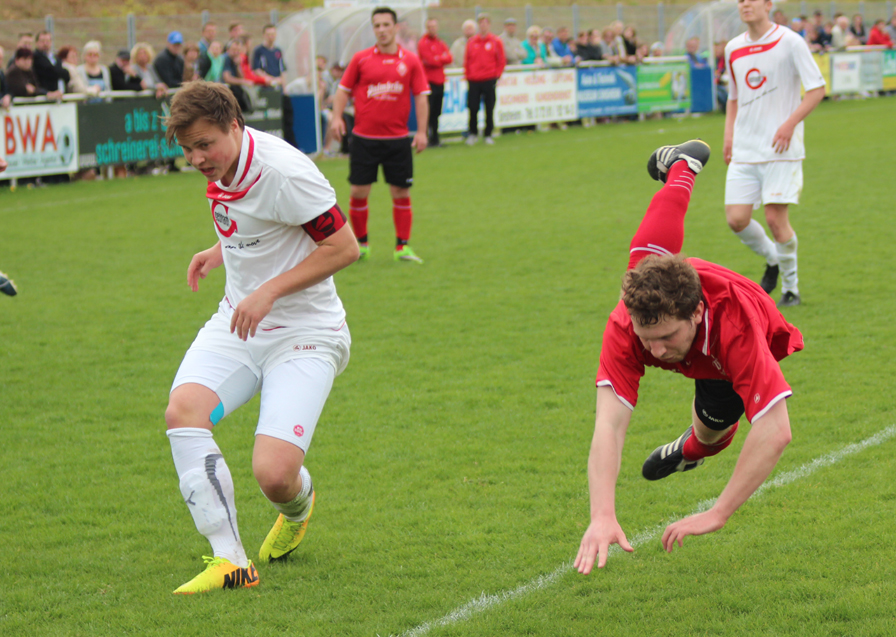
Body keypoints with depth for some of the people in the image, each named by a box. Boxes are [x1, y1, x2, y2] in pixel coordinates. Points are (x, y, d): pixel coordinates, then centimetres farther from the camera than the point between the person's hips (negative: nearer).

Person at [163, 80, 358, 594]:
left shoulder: (283, 172, -21)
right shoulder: (222, 168, 4)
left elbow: (344, 246, -18)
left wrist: (269, 291, -21)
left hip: (304, 333, -7)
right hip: (239, 324, 7)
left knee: (274, 474, -20)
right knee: (183, 408, -22)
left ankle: (298, 510, 21)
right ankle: (231, 559, -19)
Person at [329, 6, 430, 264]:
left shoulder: (410, 61, 3)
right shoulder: (360, 59, 2)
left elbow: (421, 96, 4)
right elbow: (343, 90, 7)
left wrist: (421, 131, -4)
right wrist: (337, 117, -8)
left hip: (398, 139, 0)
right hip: (364, 137, 0)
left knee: (401, 192, 1)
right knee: (359, 192, -1)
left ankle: (402, 246, 9)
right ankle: (361, 243, 15)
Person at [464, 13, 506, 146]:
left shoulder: (496, 41, 3)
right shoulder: (472, 42, 8)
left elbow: (501, 61, 4)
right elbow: (466, 61, 11)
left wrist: (497, 76, -3)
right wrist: (467, 76, 3)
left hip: (489, 80, -1)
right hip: (474, 81, 1)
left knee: (489, 109, 1)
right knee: (473, 108, -3)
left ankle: (488, 135, 12)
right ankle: (473, 133, 14)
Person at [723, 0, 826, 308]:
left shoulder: (790, 42, -6)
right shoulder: (733, 49, 10)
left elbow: (817, 88, -7)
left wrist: (790, 124, -17)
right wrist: (729, 134, 9)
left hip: (781, 148, -5)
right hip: (744, 149, 5)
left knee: (776, 217, -9)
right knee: (736, 218, -4)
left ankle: (790, 288, 10)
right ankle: (773, 260, 25)